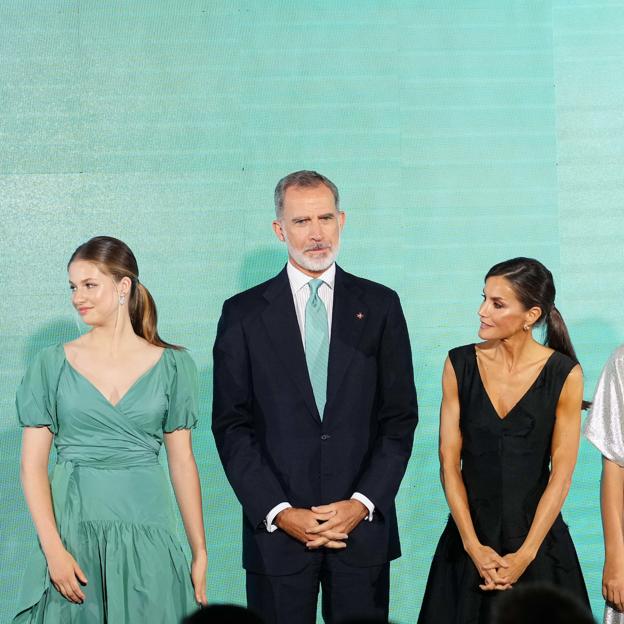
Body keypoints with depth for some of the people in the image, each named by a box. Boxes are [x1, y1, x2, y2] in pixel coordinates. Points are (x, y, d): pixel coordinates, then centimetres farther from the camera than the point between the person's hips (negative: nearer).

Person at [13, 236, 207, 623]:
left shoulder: (172, 365, 4)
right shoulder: (53, 364, 3)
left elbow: (182, 462, 5)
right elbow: (33, 465, -1)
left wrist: (200, 553, 1)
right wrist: (53, 548, -12)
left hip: (147, 533, 0)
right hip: (73, 530, 0)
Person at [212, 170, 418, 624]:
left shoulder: (380, 306, 6)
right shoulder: (244, 314, 4)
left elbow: (400, 416, 4)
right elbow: (231, 426, 0)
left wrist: (363, 503, -7)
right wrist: (279, 513, -9)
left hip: (363, 521, 1)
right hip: (276, 529, -1)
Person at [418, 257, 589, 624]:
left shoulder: (564, 374, -7)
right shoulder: (460, 364, -2)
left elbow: (562, 473, -7)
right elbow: (449, 461, -3)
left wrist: (526, 554, -12)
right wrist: (474, 546, -9)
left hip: (538, 535, -1)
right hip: (470, 536, 2)